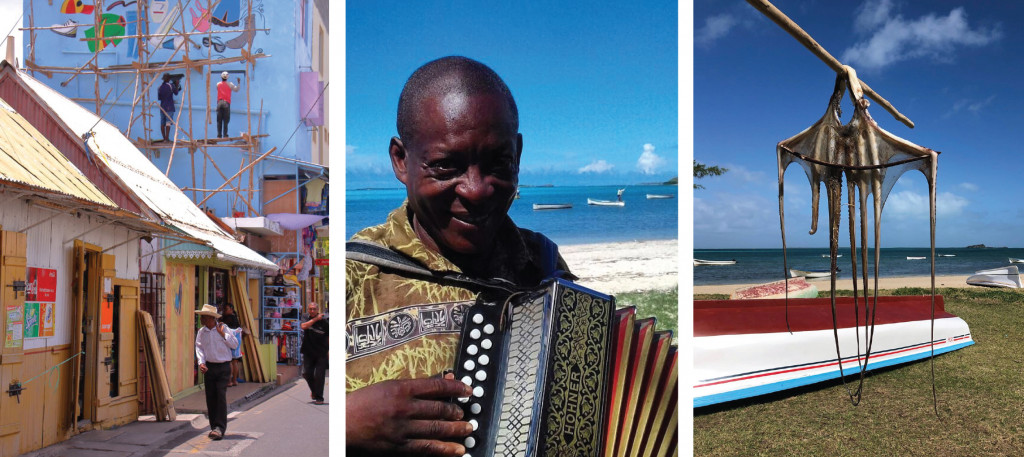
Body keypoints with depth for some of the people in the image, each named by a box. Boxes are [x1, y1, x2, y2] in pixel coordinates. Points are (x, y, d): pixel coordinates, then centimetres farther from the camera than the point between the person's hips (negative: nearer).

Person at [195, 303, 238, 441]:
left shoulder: (223, 328, -1)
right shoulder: (201, 332, 7)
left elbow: (235, 344, -2)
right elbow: (199, 347, 4)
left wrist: (222, 334, -9)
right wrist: (201, 362, -11)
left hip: (223, 367, -3)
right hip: (209, 367, 3)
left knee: (221, 396, -10)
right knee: (210, 397, 4)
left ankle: (220, 428, -9)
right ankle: (214, 427, 15)